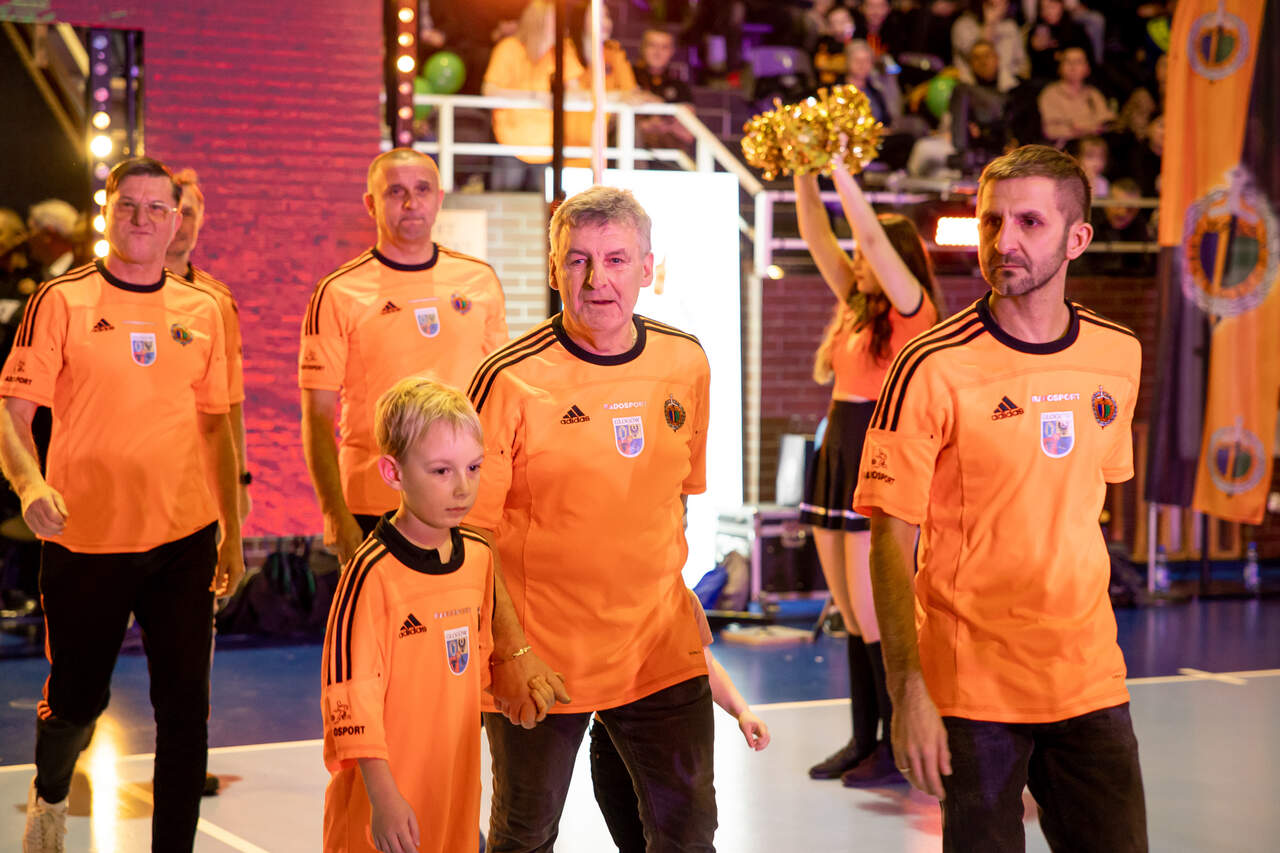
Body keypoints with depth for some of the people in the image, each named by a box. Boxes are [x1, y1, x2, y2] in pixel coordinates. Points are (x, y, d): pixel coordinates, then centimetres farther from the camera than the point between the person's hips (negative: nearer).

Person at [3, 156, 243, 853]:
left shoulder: (201, 312, 7)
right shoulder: (62, 301, -3)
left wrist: (231, 532, 12)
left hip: (185, 539, 2)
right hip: (86, 540, -2)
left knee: (184, 707, 0)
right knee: (76, 700, 12)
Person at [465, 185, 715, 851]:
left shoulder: (686, 363, 2)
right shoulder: (511, 378, -13)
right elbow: (472, 531, -11)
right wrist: (511, 650, -16)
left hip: (662, 649, 4)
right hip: (540, 657, -4)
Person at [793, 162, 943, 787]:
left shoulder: (912, 311, -6)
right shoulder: (857, 306, 14)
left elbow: (872, 235, -17)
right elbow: (816, 236, 11)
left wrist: (838, 169, -15)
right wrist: (804, 173, 3)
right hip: (836, 460, 8)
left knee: (873, 615, -7)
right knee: (851, 616, 10)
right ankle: (863, 740, 16)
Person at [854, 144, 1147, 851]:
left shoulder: (1119, 355, 4)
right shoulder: (933, 368, -12)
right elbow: (891, 540, -11)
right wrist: (907, 693, -17)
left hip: (1091, 680, 5)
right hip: (972, 688, -4)